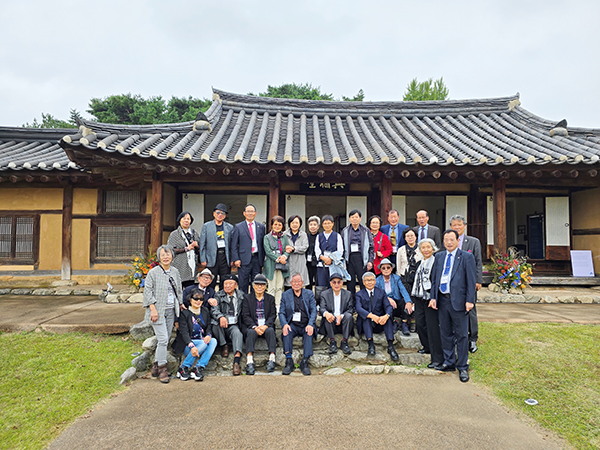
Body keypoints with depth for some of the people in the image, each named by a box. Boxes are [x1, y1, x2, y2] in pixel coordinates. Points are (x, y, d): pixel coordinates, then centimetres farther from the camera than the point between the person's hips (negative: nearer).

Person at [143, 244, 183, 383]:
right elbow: (148, 291, -8)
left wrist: (180, 305, 15)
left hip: (171, 310, 5)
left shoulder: (175, 271, 9)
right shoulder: (153, 272, -6)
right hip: (158, 310, -5)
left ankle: (156, 365, 21)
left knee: (165, 339, 8)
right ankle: (162, 368, 3)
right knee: (163, 339, -9)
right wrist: (153, 309, -14)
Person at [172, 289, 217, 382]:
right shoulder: (184, 313, -8)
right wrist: (191, 345, -33)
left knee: (213, 341, -25)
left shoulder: (205, 311, 8)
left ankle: (198, 368, -27)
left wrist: (208, 335, -16)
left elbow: (208, 327, 9)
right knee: (204, 343, -32)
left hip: (203, 341, 5)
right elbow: (184, 332, -17)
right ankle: (183, 368, -21)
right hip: (187, 344, -5)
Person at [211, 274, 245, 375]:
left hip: (234, 326, 0)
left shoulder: (241, 295, 9)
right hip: (220, 327, 0)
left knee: (238, 333, -31)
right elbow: (214, 310, -11)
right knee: (217, 321, -31)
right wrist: (221, 317, -33)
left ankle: (236, 361, -45)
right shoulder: (218, 295, 5)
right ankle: (224, 345, -13)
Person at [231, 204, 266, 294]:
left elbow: (263, 244, 11)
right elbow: (234, 245, 2)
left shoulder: (261, 227, 11)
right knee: (243, 284, 2)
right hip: (244, 259, -2)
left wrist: (263, 260, 5)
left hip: (257, 259, 2)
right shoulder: (238, 227, 5)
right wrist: (236, 259, -8)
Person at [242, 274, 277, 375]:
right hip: (252, 326, -1)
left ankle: (272, 359, -37)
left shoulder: (271, 298, 14)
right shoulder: (247, 298, 10)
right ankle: (249, 362, -45)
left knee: (271, 331, -32)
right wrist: (254, 327, -18)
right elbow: (245, 315, 0)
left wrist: (266, 326, -16)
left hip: (266, 326, 1)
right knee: (251, 332, -33)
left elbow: (273, 315, 4)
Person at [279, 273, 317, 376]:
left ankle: (304, 362, -30)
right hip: (292, 325, 0)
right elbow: (281, 313, 5)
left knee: (309, 332, -33)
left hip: (306, 325, 0)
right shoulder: (285, 295, 11)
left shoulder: (309, 294, 10)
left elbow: (314, 311, 2)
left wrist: (310, 324, -17)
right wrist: (284, 324, -17)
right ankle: (289, 361, -29)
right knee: (286, 331, -32)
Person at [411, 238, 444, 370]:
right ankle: (427, 347, 34)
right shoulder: (419, 264, 14)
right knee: (420, 323, 12)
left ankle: (437, 358, 3)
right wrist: (413, 299, 18)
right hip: (419, 298, 7)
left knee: (433, 327, -5)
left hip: (430, 299, -7)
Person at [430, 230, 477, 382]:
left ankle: (463, 367, 16)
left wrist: (470, 300, -12)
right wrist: (433, 297, 5)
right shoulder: (439, 256, 11)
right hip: (442, 300, 5)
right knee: (445, 333, 14)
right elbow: (434, 278, 13)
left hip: (458, 300, -4)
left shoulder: (466, 257, -2)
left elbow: (471, 280, -5)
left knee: (461, 335, 3)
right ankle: (449, 363, 28)